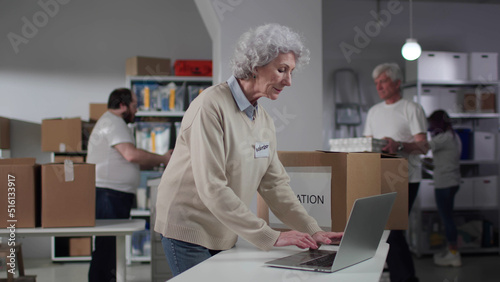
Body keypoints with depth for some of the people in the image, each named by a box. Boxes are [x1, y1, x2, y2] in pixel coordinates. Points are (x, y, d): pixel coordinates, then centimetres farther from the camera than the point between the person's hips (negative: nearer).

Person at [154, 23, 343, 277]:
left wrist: (311, 231, -3)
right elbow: (211, 188, -27)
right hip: (188, 230, -7)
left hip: (223, 236, 7)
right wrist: (270, 237, -27)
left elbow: (274, 183, 8)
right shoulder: (210, 106, -20)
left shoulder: (264, 120, 6)